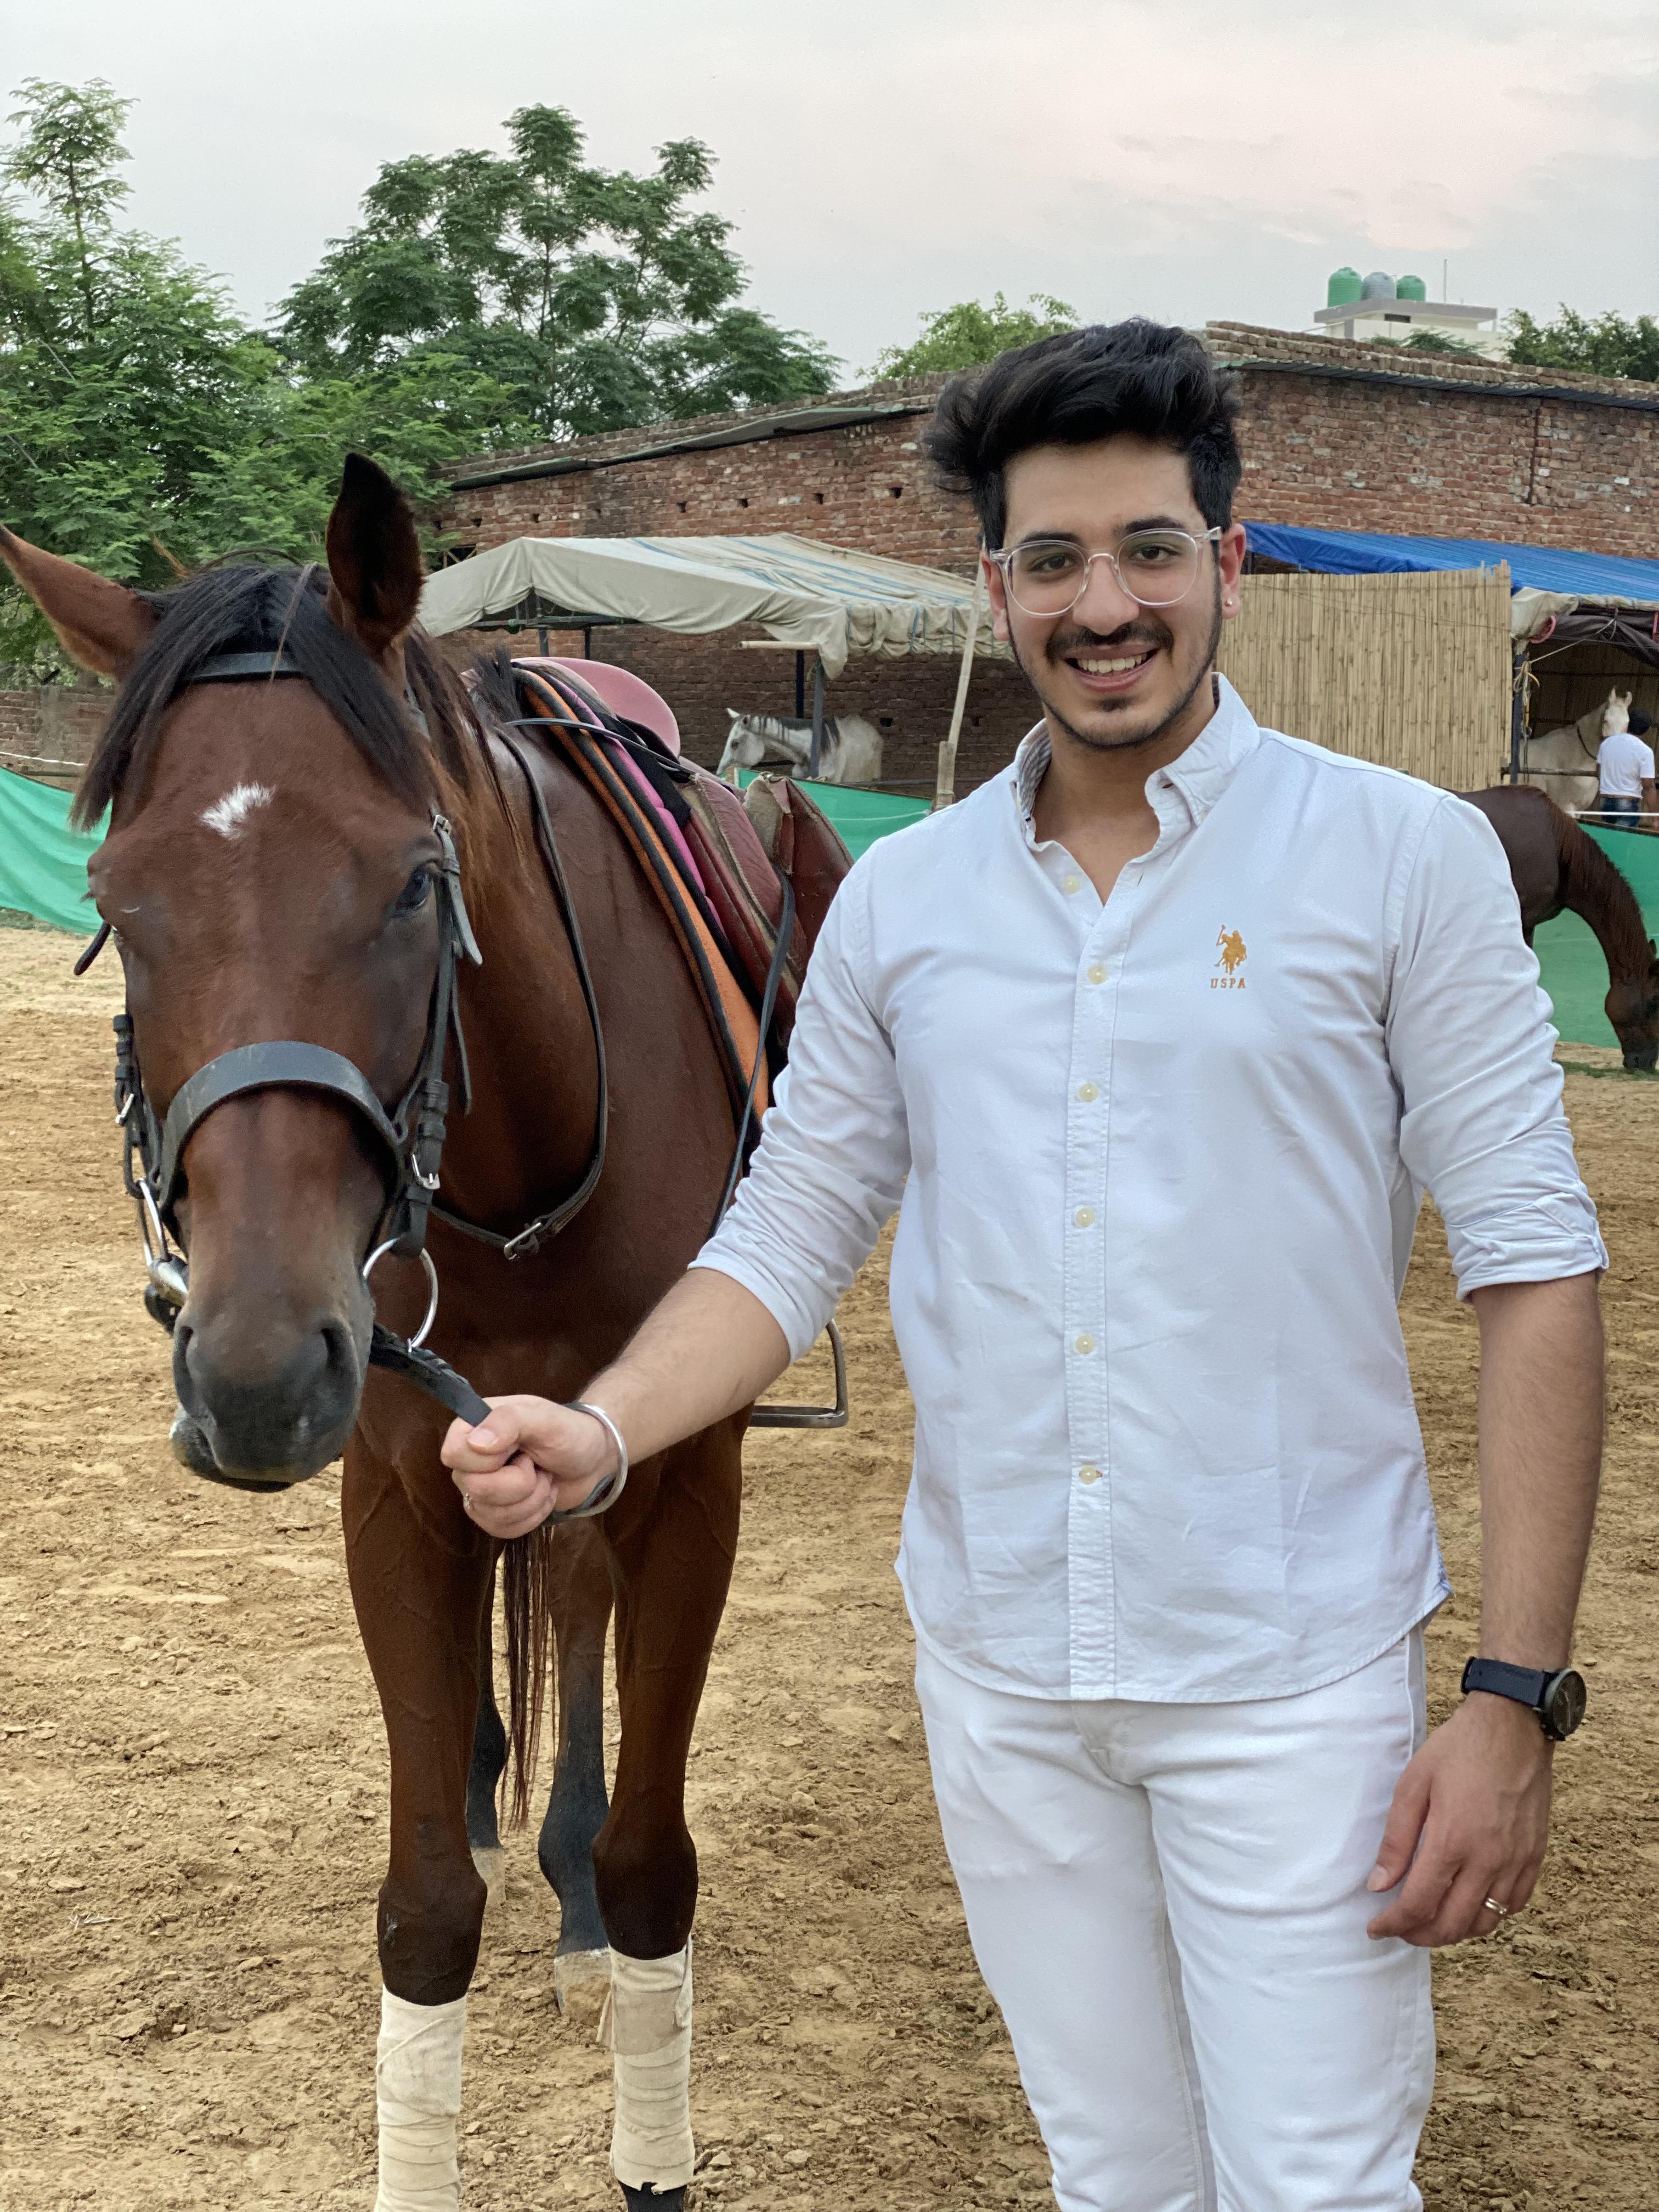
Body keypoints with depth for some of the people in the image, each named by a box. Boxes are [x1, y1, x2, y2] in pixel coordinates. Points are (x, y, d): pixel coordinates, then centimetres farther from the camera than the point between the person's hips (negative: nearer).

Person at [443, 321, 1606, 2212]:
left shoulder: (1404, 857, -7)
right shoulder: (902, 899, 4)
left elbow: (1534, 1277, -9)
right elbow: (786, 1242, 8)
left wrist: (1515, 1700, -14)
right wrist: (599, 1433, -12)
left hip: (1296, 1680, -3)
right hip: (997, 1675, 4)